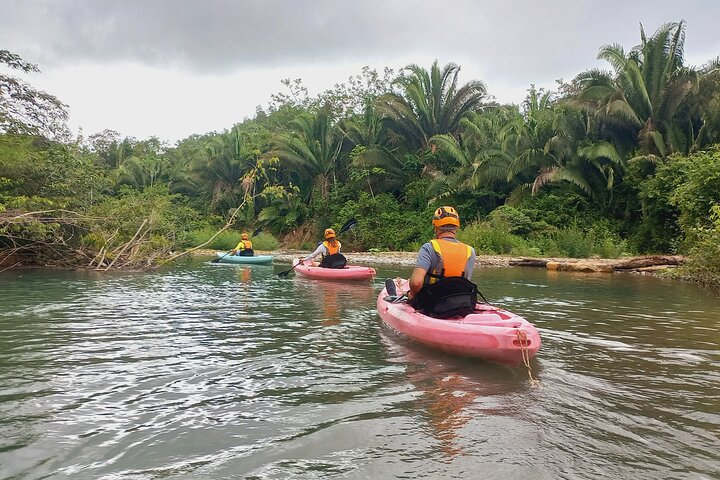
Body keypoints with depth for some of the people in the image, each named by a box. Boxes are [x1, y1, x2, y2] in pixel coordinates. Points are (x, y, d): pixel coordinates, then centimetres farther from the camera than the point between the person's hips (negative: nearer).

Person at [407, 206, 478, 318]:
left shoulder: (429, 248, -16)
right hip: (463, 311, 5)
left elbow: (416, 282, -27)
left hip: (432, 310, -5)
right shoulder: (470, 251, -1)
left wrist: (412, 294, -6)